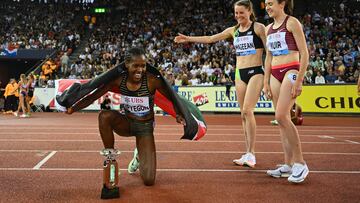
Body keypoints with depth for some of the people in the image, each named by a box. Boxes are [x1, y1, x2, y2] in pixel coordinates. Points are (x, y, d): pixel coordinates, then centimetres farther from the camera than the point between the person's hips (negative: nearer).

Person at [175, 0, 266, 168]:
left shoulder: (258, 28, -2)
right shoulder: (233, 31, 12)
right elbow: (210, 39, 14)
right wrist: (188, 38, 11)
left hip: (255, 72, -5)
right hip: (240, 74, 5)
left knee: (247, 110, -17)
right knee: (244, 114, 3)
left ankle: (251, 154, -10)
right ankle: (249, 154, 9)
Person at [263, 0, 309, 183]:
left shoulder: (292, 22, -3)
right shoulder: (269, 28, 17)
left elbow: (304, 53, -8)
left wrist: (299, 81, -16)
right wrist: (266, 82, 13)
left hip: (291, 71, -7)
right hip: (275, 74, 7)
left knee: (281, 116, -20)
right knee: (282, 120, 5)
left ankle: (300, 163, -8)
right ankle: (288, 165, 11)